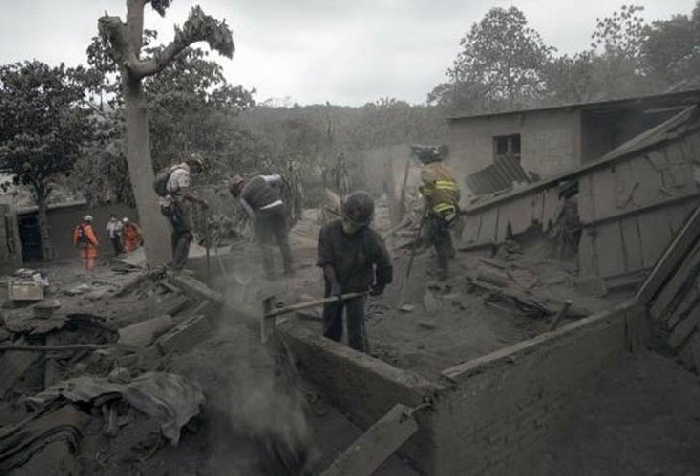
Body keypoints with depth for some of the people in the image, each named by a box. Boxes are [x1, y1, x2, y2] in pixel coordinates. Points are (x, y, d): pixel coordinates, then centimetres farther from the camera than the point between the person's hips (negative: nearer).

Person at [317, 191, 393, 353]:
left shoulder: (371, 240, -23)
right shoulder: (328, 231, -17)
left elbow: (384, 265, -7)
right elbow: (326, 261, -15)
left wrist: (379, 286, 6)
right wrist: (334, 283, -24)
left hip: (357, 289, -3)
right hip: (333, 286, 3)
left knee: (356, 330, 0)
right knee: (330, 326, 19)